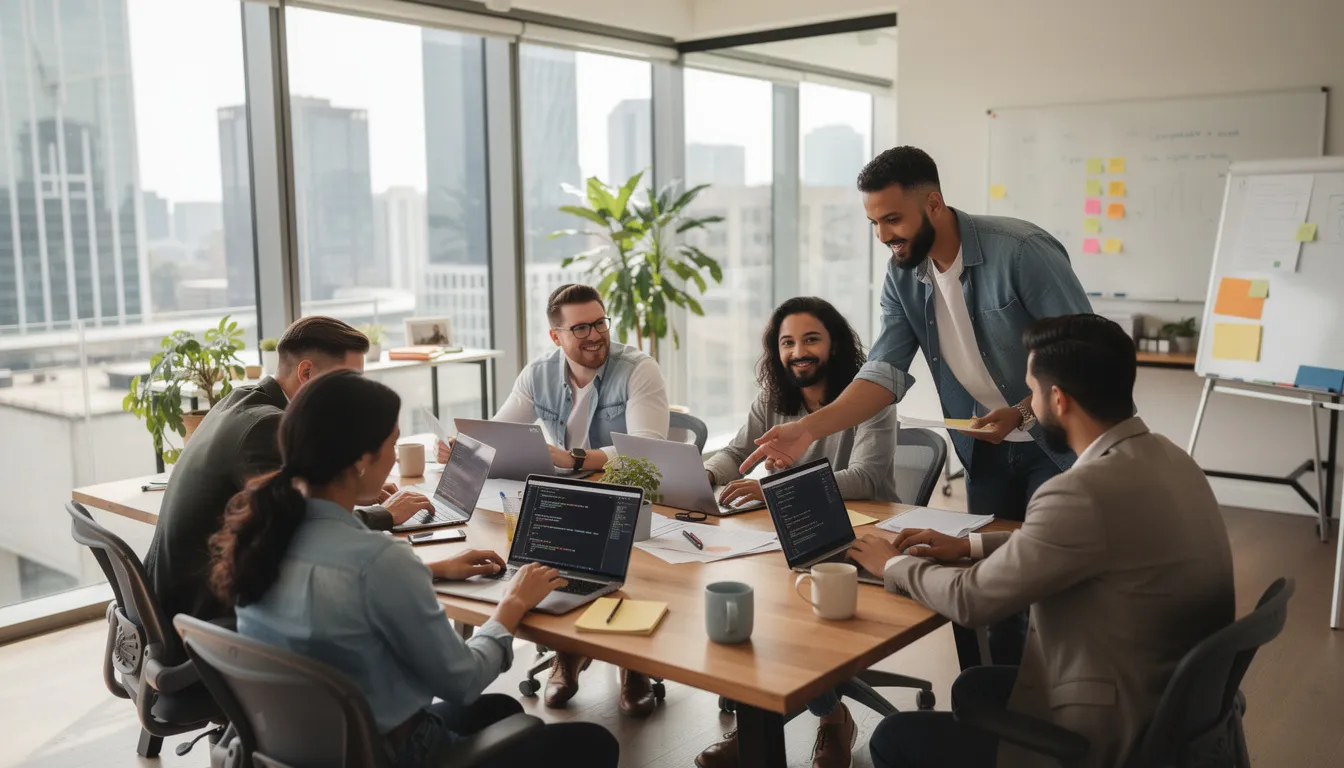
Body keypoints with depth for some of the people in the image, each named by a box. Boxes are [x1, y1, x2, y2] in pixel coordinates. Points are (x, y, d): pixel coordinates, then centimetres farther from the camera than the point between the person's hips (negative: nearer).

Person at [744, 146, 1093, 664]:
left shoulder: (1020, 250, -22)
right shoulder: (903, 278, -4)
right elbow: (885, 372, -11)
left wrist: (1022, 413, -29)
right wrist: (812, 426, -24)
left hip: (1057, 441, -5)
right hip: (986, 448, 5)